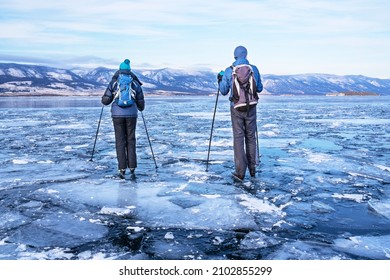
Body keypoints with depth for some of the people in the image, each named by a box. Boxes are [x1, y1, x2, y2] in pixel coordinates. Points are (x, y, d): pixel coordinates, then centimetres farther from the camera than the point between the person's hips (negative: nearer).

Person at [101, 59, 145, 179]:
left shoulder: (114, 82, 3)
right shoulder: (135, 83, 7)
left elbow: (105, 100, 2)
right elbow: (141, 102, 10)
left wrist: (104, 99, 27)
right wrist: (141, 108, 33)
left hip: (117, 114, -1)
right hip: (132, 114, 1)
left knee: (120, 142, 4)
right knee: (131, 141, 9)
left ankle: (122, 170, 1)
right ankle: (132, 168, 5)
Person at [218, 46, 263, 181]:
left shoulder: (229, 71, -5)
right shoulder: (254, 69, 1)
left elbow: (223, 91, 4)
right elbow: (260, 89, 11)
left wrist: (220, 79, 22)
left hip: (236, 108, -2)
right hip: (251, 108, 2)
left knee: (238, 138, 2)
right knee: (251, 137, 13)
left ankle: (240, 172, 0)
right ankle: (252, 169, 20)